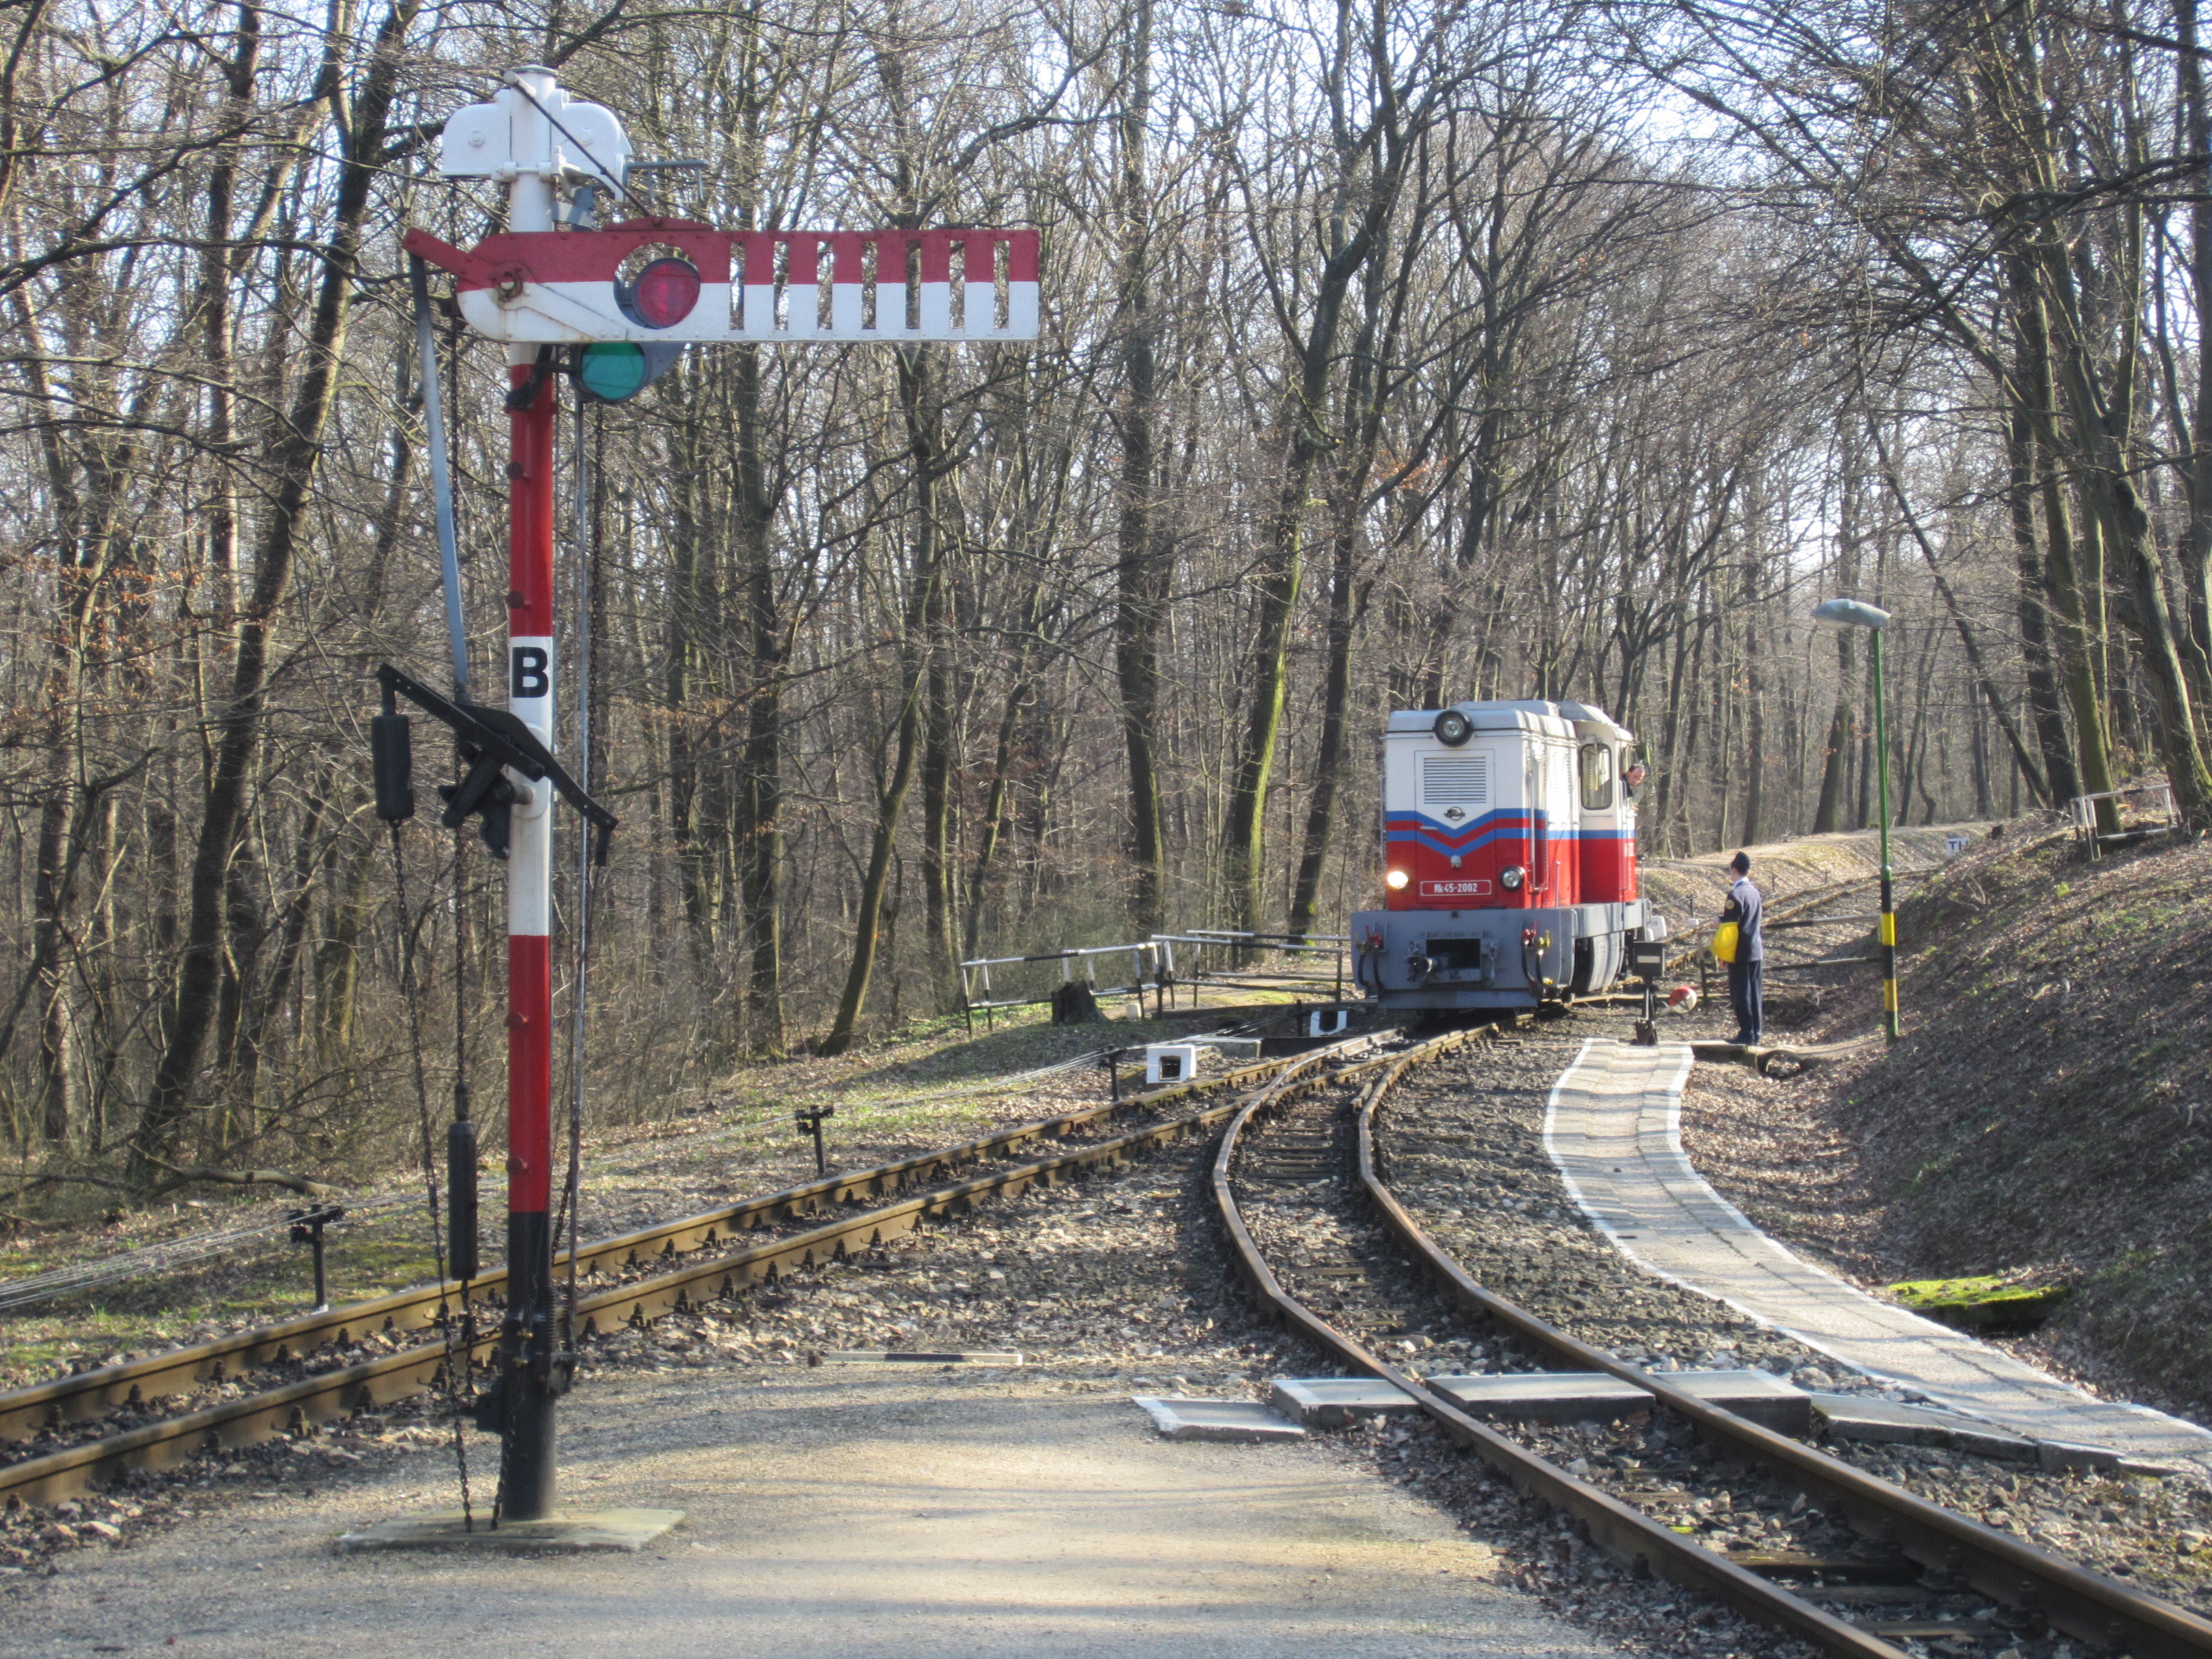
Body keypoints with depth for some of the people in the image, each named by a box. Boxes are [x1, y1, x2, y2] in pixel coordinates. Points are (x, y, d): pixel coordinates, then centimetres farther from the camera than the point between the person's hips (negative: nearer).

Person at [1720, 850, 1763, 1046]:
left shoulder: (1735, 894, -16)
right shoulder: (1756, 893, 8)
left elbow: (1729, 925, -14)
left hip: (1740, 953, -8)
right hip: (1757, 950, 8)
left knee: (1741, 993, -3)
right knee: (1755, 992, 11)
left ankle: (1747, 1033, -4)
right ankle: (1757, 1032, 15)